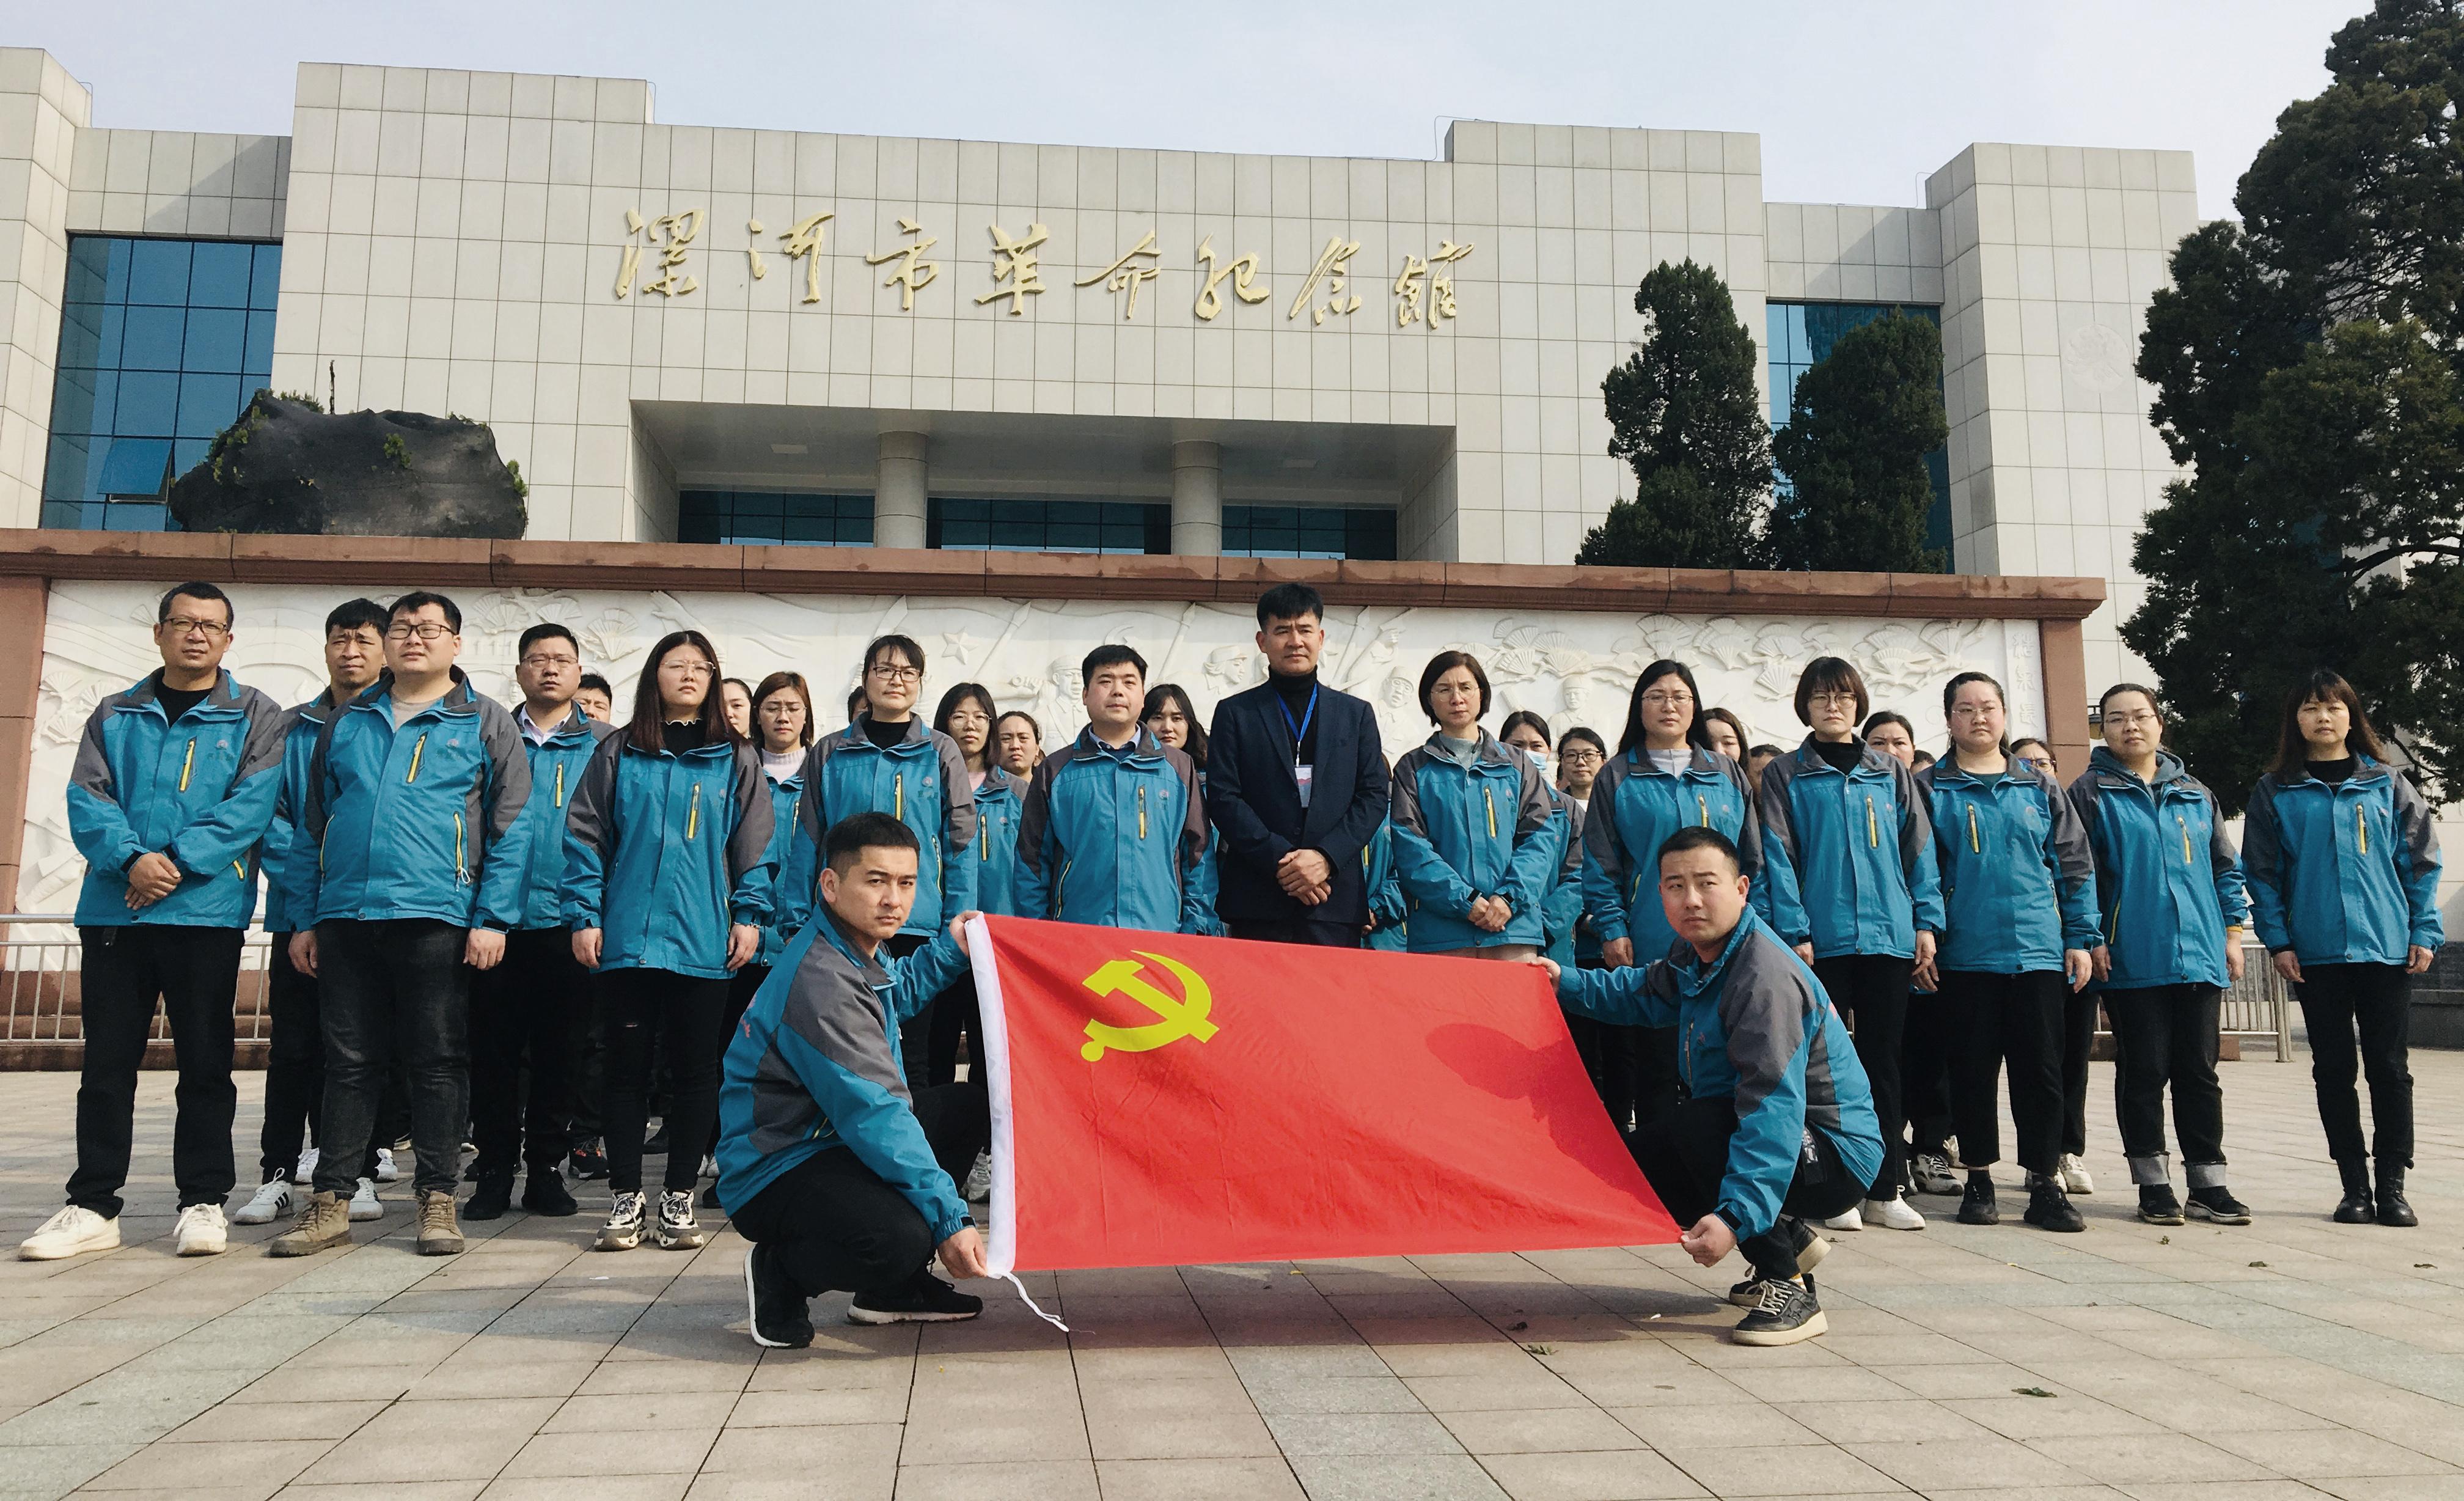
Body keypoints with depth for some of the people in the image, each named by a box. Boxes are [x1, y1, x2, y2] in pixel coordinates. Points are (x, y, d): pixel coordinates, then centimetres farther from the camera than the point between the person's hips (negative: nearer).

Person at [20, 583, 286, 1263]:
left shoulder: (255, 717, 6)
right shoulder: (115, 715, 14)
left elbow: (252, 802, -7)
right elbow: (87, 798, 3)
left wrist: (178, 863, -17)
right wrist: (131, 858, -16)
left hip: (206, 910, -3)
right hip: (113, 911, 3)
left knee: (205, 1060, 2)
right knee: (107, 1060, 7)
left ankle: (204, 1200, 10)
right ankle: (93, 1205, 16)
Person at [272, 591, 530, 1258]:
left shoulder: (486, 723, 5)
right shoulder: (346, 723, 16)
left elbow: (508, 830, -1)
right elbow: (312, 825, 17)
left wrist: (493, 918, -9)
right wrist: (304, 919, 10)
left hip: (436, 917, -3)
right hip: (346, 916, 3)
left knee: (438, 1060, 3)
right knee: (349, 1060, 8)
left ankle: (437, 1199, 11)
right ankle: (330, 1202, 15)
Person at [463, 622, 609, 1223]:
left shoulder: (605, 744, 8)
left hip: (569, 921, -1)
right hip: (497, 919, 1)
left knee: (561, 1052, 5)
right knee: (494, 1049, 4)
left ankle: (546, 1169, 15)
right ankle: (494, 1169, 14)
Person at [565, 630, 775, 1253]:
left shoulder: (736, 760, 8)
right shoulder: (617, 753, 7)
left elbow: (755, 846, 7)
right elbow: (586, 838, 4)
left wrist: (750, 915, -2)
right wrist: (584, 916, -3)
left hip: (705, 941, 0)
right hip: (627, 938, 0)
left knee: (695, 1069, 4)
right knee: (628, 1066, 5)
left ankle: (678, 1198, 15)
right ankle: (626, 1199, 15)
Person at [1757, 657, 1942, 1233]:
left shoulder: (1892, 773, 12)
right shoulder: (1785, 776, 5)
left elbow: (1918, 849, 10)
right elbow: (1777, 857, -2)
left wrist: (1926, 923, 1)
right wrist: (1794, 932, -11)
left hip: (1888, 937, 2)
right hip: (1821, 940, -2)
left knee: (1884, 1059, 7)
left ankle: (1885, 1190, 13)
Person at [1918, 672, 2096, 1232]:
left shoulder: (2039, 787, 11)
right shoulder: (1930, 789, 5)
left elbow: (2075, 867, 11)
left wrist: (2079, 938, 4)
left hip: (2039, 953, 2)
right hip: (1964, 954, -1)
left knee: (2041, 1069, 2)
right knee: (1973, 1070, 4)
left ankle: (2046, 1183, 10)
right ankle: (1979, 1180, 16)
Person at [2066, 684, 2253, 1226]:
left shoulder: (2195, 794, 13)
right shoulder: (2091, 792, 1)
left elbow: (2225, 866, 16)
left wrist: (2232, 931, 8)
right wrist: (2091, 938, -10)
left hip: (2199, 954, 3)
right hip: (2131, 959, -3)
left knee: (2199, 1071, 7)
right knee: (2144, 1071, 2)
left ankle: (2208, 1183, 14)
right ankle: (2153, 1185, 10)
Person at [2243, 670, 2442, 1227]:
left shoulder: (2387, 784, 6)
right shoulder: (2275, 792, 5)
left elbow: (2421, 860, 4)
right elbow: (2263, 873, 3)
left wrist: (2425, 932, -3)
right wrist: (2277, 940, -4)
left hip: (2387, 948, 0)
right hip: (2315, 953, 0)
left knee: (2388, 1066, 3)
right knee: (2334, 1069, 5)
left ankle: (2392, 1186, 12)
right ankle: (2355, 1186, 14)